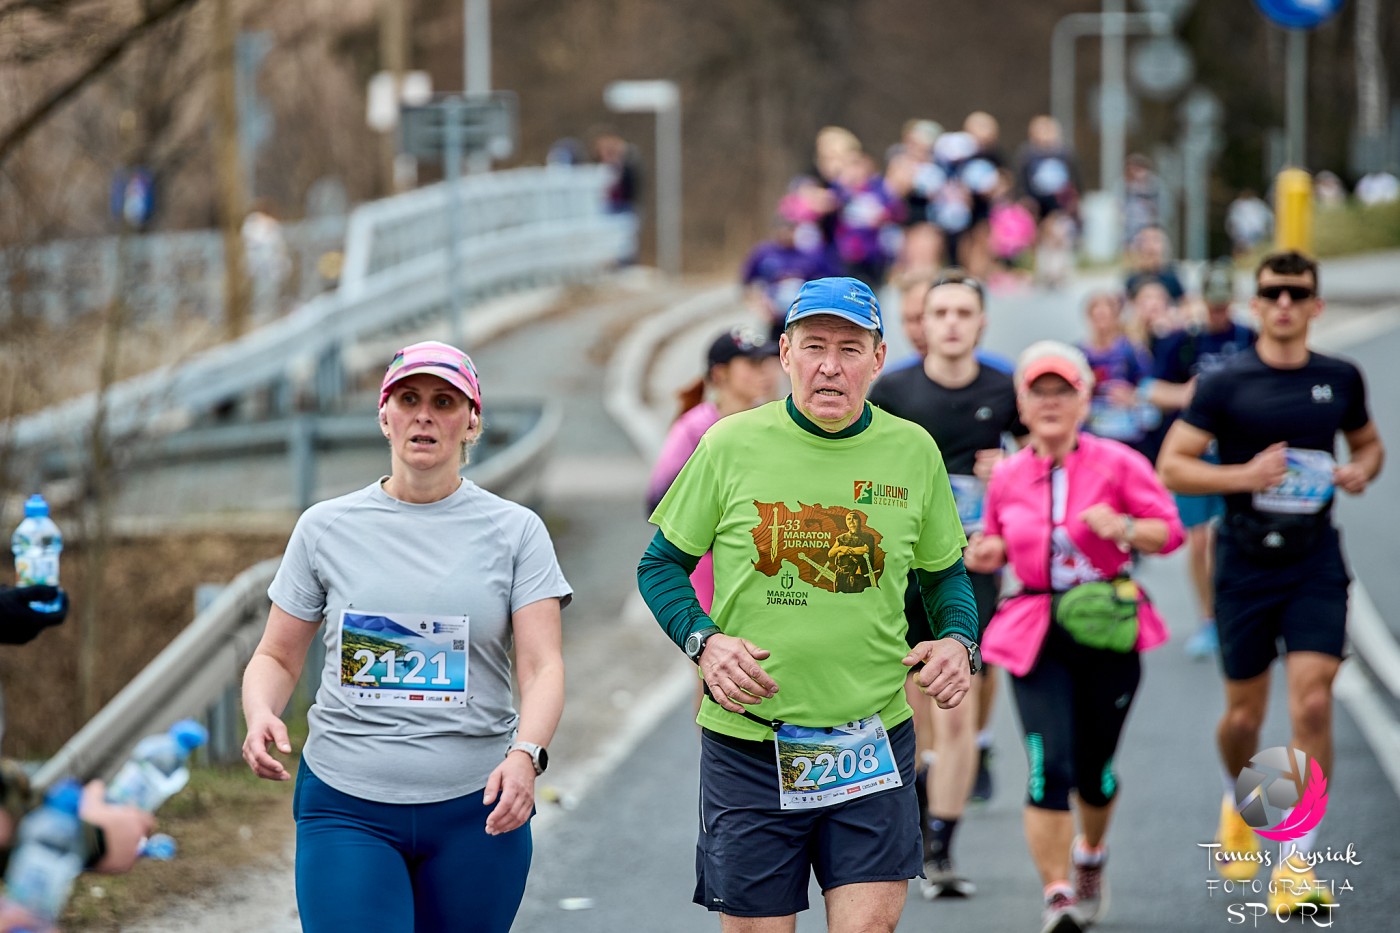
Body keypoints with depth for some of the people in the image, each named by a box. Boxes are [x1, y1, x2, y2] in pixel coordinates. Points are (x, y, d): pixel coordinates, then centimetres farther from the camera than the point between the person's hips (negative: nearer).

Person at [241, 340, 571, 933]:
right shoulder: (326, 528, 7)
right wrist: (260, 715, -10)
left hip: (476, 809, 0)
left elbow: (542, 667, -4)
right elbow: (277, 657, 12)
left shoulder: (515, 531, 4)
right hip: (345, 808, 0)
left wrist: (526, 754, -23)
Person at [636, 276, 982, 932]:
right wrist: (705, 642, -12)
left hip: (873, 738, 1)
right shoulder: (732, 446, -3)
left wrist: (957, 639, -4)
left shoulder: (912, 452, 3)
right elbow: (661, 565, 6)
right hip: (748, 742, -1)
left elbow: (945, 573, 17)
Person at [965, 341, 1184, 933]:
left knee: (1094, 769, 10)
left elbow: (1170, 531, -2)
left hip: (1108, 628, -1)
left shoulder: (1117, 463, -2)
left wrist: (1121, 528, -20)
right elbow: (996, 543, 21)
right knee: (1049, 767, -15)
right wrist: (984, 554, -2)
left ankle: (1090, 856, 43)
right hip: (1036, 635, 1)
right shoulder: (1007, 476, 6)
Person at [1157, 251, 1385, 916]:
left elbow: (1368, 442, 23)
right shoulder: (1226, 383, -4)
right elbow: (1172, 465, -5)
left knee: (1312, 704, -12)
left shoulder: (1341, 379, 6)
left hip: (1316, 560, 1)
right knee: (1245, 713, 8)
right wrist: (1245, 475, -19)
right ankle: (1241, 804, 43)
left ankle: (1295, 864, -7)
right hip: (1246, 558, -1)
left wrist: (1362, 470, 0)